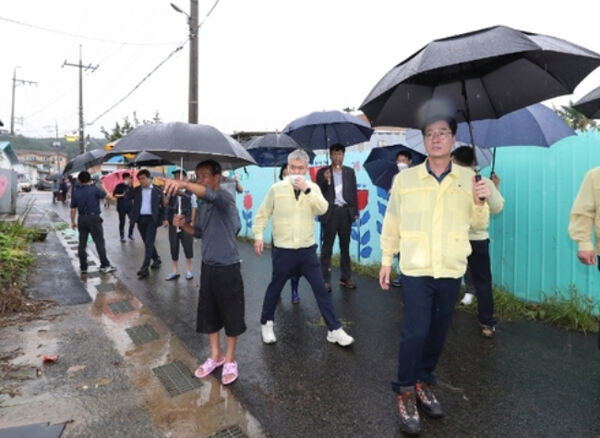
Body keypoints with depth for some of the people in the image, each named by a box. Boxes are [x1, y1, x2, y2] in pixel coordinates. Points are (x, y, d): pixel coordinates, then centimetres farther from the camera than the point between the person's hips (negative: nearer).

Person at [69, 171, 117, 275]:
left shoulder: (76, 193, 3)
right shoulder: (94, 189, -11)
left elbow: (73, 209, 7)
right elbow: (104, 195, 4)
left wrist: (73, 222, 16)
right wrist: (102, 187, 18)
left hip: (82, 219, 4)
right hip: (94, 218, -4)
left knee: (82, 243, 9)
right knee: (99, 242, 0)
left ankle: (83, 268, 15)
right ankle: (104, 266, 0)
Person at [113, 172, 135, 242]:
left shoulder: (131, 187, 8)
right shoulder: (119, 186, -4)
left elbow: (133, 196, 11)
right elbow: (114, 195, -7)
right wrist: (121, 195, -19)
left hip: (129, 206, 3)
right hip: (121, 207, -3)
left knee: (133, 220, -3)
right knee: (122, 222, 3)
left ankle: (130, 234, 16)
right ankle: (122, 236, 14)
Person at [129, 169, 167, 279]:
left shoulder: (157, 191, 0)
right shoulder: (137, 190, 9)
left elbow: (163, 205, 4)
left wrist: (164, 218, -1)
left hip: (152, 219, -4)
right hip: (140, 219, 4)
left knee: (149, 243, -8)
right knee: (147, 242, 14)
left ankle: (144, 268, -8)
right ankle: (156, 259, 34)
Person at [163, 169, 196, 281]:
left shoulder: (190, 192, -1)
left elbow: (193, 208, 1)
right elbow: (165, 204, -4)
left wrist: (192, 222, -6)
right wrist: (166, 193, -16)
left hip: (186, 223, -3)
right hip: (173, 223, 3)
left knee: (188, 247, 1)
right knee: (173, 247, 8)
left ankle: (188, 270, 18)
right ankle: (175, 271, 21)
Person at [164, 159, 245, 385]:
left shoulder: (225, 197, -15)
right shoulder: (202, 205, 9)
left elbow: (210, 194, -39)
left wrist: (183, 184, -54)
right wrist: (184, 225, 0)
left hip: (228, 266, -8)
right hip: (208, 266, 8)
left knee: (231, 314, 6)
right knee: (207, 312, 15)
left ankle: (230, 360, 24)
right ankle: (215, 355, 34)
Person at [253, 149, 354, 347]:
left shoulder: (313, 187, 2)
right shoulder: (277, 188, -2)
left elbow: (323, 209, -15)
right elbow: (262, 214, 4)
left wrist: (307, 190, -22)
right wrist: (258, 236, -3)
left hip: (307, 249, 1)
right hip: (283, 250, -1)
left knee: (321, 289, 4)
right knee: (274, 288, 13)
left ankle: (334, 330, 14)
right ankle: (266, 323, 35)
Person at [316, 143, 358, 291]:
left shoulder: (350, 172, 12)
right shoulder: (322, 172, 4)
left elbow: (354, 192, 11)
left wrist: (355, 212, 6)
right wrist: (325, 180, -17)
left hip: (345, 211, 3)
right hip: (330, 212, -2)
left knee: (345, 246, 9)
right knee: (327, 247, -1)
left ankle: (345, 278, 18)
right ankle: (326, 280, 4)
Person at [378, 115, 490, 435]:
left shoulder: (468, 179, 4)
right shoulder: (404, 179, -1)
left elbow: (478, 224, 7)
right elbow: (391, 223, 4)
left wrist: (479, 202, -13)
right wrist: (386, 260, 6)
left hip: (452, 270, 3)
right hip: (415, 269, -2)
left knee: (438, 332, 13)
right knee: (415, 332, -4)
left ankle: (424, 382, 34)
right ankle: (405, 392, 16)